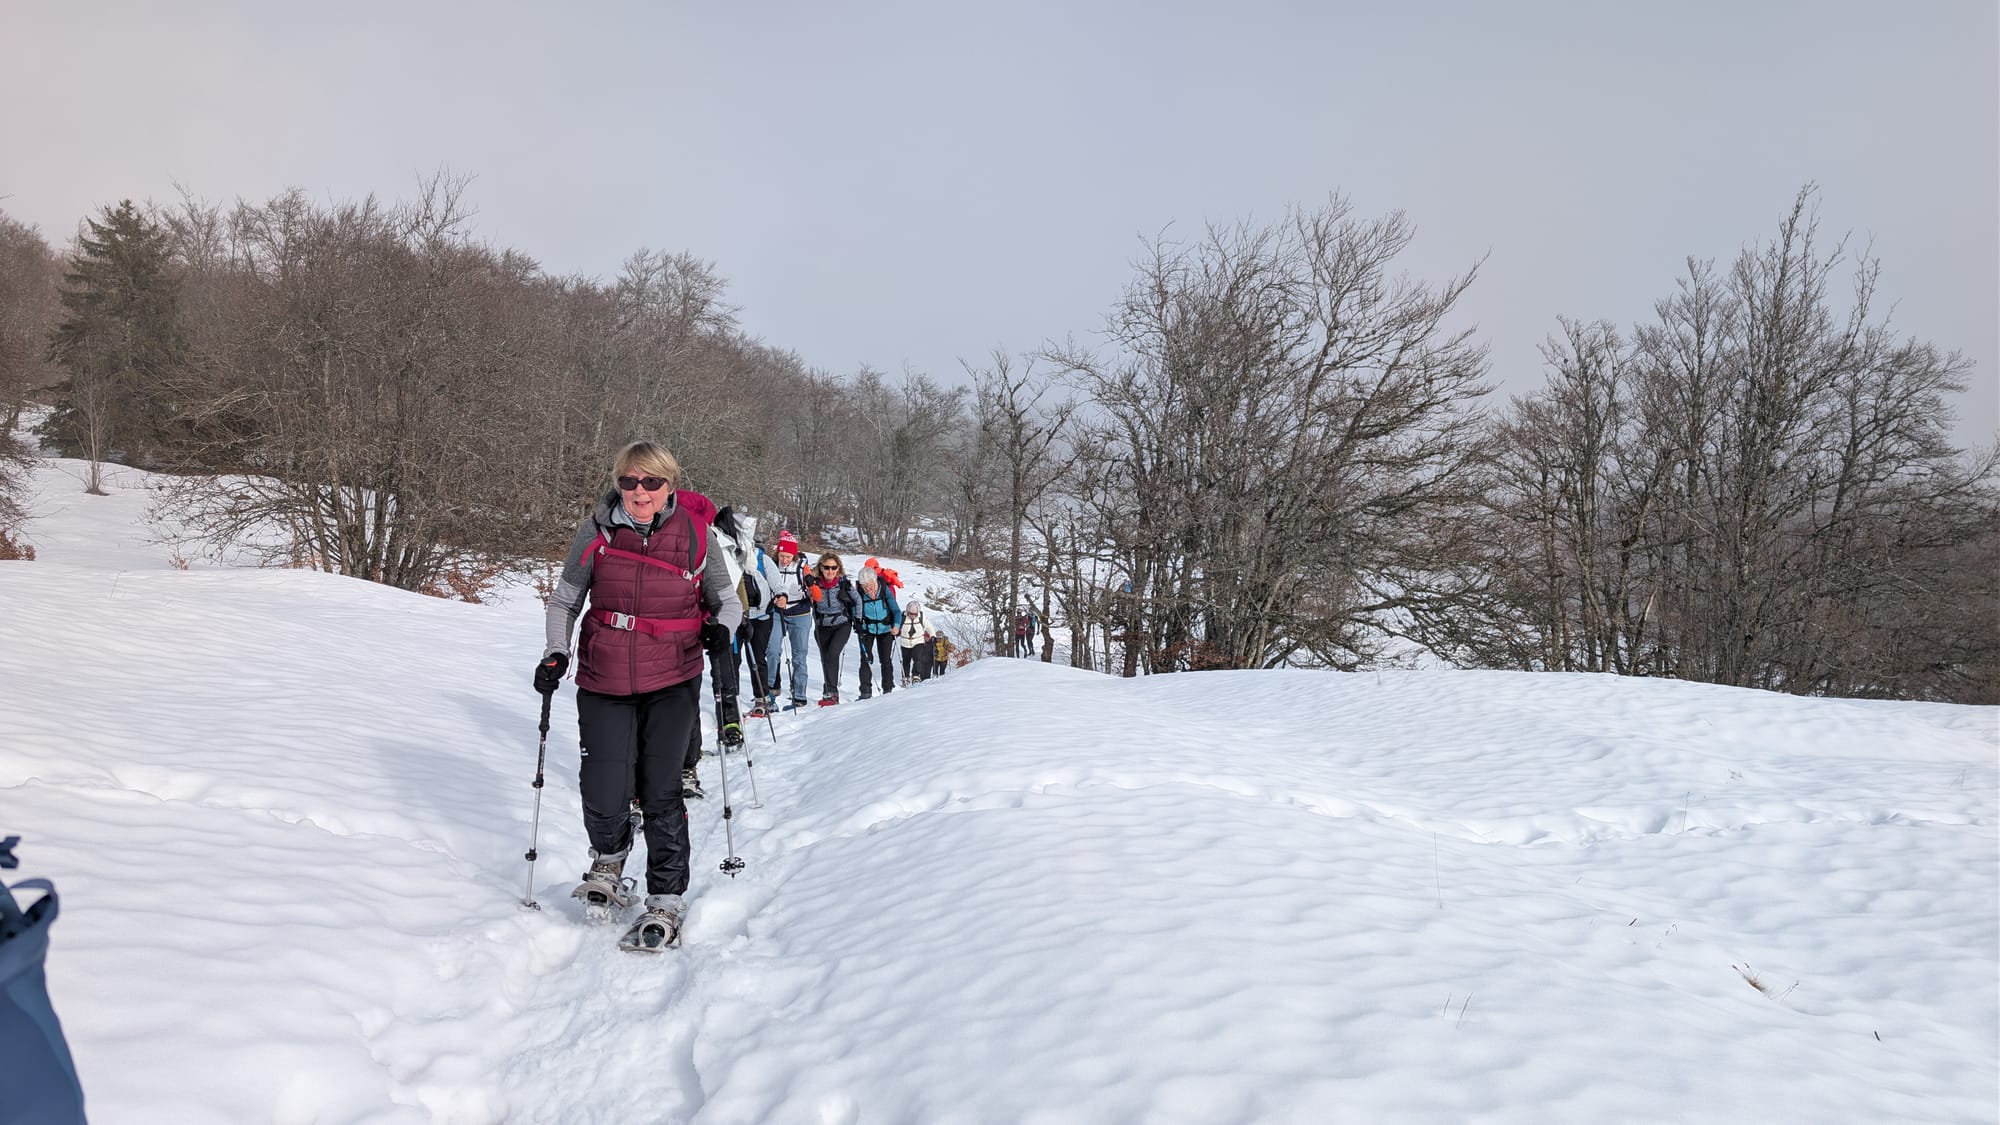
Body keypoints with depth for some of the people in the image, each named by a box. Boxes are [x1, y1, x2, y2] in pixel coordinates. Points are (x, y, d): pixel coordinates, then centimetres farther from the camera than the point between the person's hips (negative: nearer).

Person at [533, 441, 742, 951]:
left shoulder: (693, 535, -3)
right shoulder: (596, 531, -2)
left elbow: (727, 599, 9)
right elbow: (565, 599, 10)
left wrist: (721, 628, -12)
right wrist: (556, 652, -4)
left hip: (671, 683, -1)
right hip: (604, 683, 1)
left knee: (660, 793, 1)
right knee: (604, 796, -4)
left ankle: (666, 904, 18)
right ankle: (608, 862, 32)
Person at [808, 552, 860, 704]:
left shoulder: (844, 582, -8)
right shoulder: (815, 582, -6)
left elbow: (857, 601, 6)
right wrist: (810, 591, -25)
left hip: (842, 624, -3)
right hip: (822, 627, 3)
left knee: (832, 654, -22)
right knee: (825, 659, 6)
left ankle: (829, 693, -22)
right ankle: (832, 693, 22)